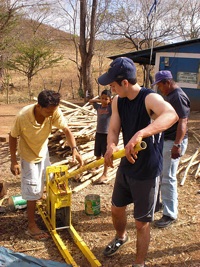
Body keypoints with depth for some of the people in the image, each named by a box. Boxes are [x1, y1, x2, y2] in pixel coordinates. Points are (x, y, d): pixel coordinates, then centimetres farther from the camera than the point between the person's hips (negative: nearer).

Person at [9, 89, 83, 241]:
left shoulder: (55, 112, -30)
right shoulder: (22, 117, -37)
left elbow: (66, 130, -21)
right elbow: (13, 137, -21)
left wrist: (74, 149, -36)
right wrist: (14, 161, -19)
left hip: (43, 150, 5)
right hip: (29, 154, -5)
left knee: (45, 182, 25)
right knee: (33, 190, -4)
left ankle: (40, 203, 55)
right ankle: (31, 226, 10)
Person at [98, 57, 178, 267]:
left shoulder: (150, 98, -25)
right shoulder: (117, 101, -3)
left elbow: (171, 115, -46)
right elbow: (113, 130, -7)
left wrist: (139, 134, -59)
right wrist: (111, 146, -30)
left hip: (147, 172, -7)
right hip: (126, 166, 7)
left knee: (141, 223, 7)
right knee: (116, 209, 24)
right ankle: (121, 237, 56)